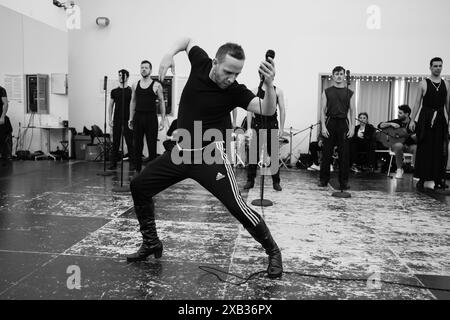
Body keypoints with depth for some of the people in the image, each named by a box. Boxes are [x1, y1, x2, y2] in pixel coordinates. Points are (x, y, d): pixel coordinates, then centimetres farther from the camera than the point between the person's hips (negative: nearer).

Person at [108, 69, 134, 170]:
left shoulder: (131, 91, 2)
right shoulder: (114, 91, 11)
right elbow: (111, 105, 15)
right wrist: (110, 119, 7)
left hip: (127, 120, -3)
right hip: (117, 120, 3)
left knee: (130, 142, -2)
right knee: (115, 142, 5)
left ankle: (132, 164, 4)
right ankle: (113, 163, 11)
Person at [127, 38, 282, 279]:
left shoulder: (235, 91, -15)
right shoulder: (200, 62, -4)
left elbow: (267, 110, -26)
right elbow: (188, 41, 16)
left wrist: (269, 85, -45)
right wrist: (170, 53, -2)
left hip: (210, 154, -5)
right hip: (181, 150, 6)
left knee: (237, 206, -18)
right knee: (139, 186, 9)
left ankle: (273, 252, 6)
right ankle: (151, 243, 26)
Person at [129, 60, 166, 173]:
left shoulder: (156, 85, 0)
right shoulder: (135, 85, 10)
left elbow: (162, 102, 1)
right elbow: (133, 102, 15)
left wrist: (163, 119, -5)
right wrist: (131, 118, 8)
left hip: (151, 118, -3)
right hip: (138, 117, 4)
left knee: (152, 146, -1)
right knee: (137, 145, 7)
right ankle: (137, 169, 17)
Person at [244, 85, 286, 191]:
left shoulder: (278, 91, 5)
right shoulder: (255, 91, 5)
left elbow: (282, 110, 4)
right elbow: (250, 110, 3)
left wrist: (281, 128, -2)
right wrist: (249, 128, -5)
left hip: (272, 126, 0)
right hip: (257, 125, 0)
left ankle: (276, 182, 14)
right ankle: (250, 180, 14)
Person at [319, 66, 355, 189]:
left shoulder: (349, 93, 10)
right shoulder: (327, 92, 8)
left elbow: (352, 111, 7)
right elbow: (323, 110, 4)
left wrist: (352, 127, -4)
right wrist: (323, 126, -7)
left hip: (343, 124, 1)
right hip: (330, 123, 0)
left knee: (344, 154, 0)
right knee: (326, 153, 1)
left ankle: (344, 181, 7)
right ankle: (324, 179, 11)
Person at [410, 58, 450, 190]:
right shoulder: (424, 83, 2)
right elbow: (417, 103, 0)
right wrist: (412, 120, -8)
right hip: (426, 118, -3)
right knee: (424, 149, -2)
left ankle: (438, 179, 9)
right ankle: (421, 179, 5)